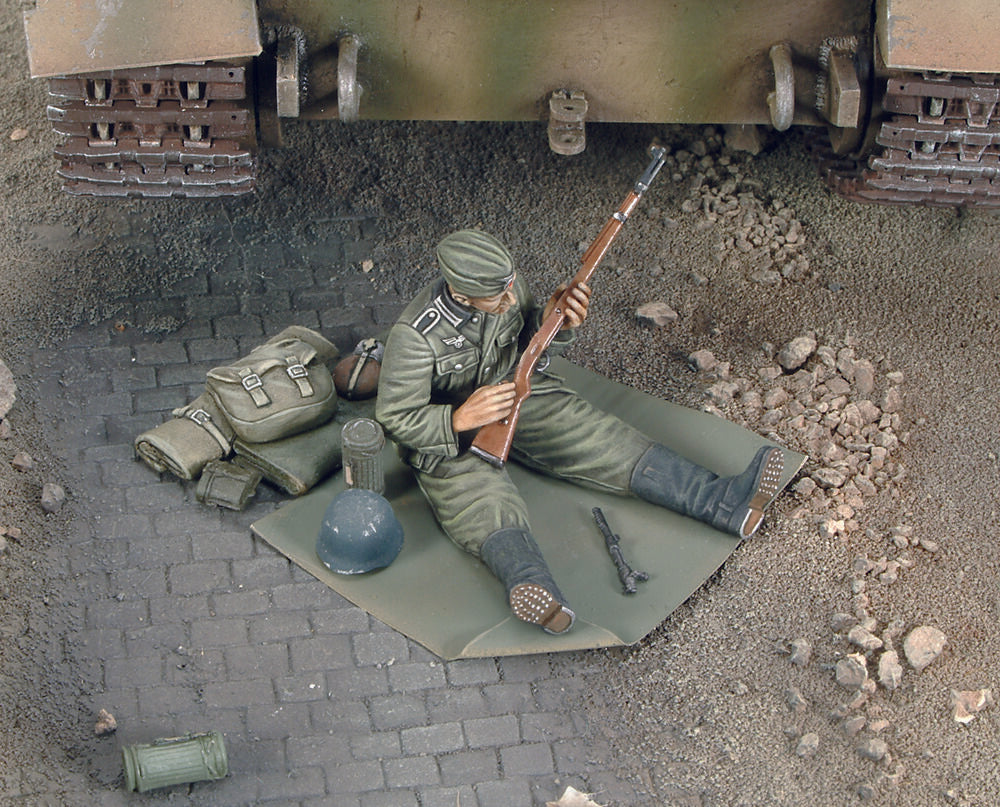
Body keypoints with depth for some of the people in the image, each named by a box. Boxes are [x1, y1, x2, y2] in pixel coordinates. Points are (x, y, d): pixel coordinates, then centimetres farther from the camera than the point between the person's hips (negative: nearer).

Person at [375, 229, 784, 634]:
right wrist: (460, 419, -38)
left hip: (513, 394, 6)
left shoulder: (505, 284, -14)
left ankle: (723, 501, -20)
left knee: (603, 442, -10)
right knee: (487, 508, -32)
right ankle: (538, 593, -62)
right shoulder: (416, 335, -30)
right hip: (445, 433, -6)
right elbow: (394, 419, -22)